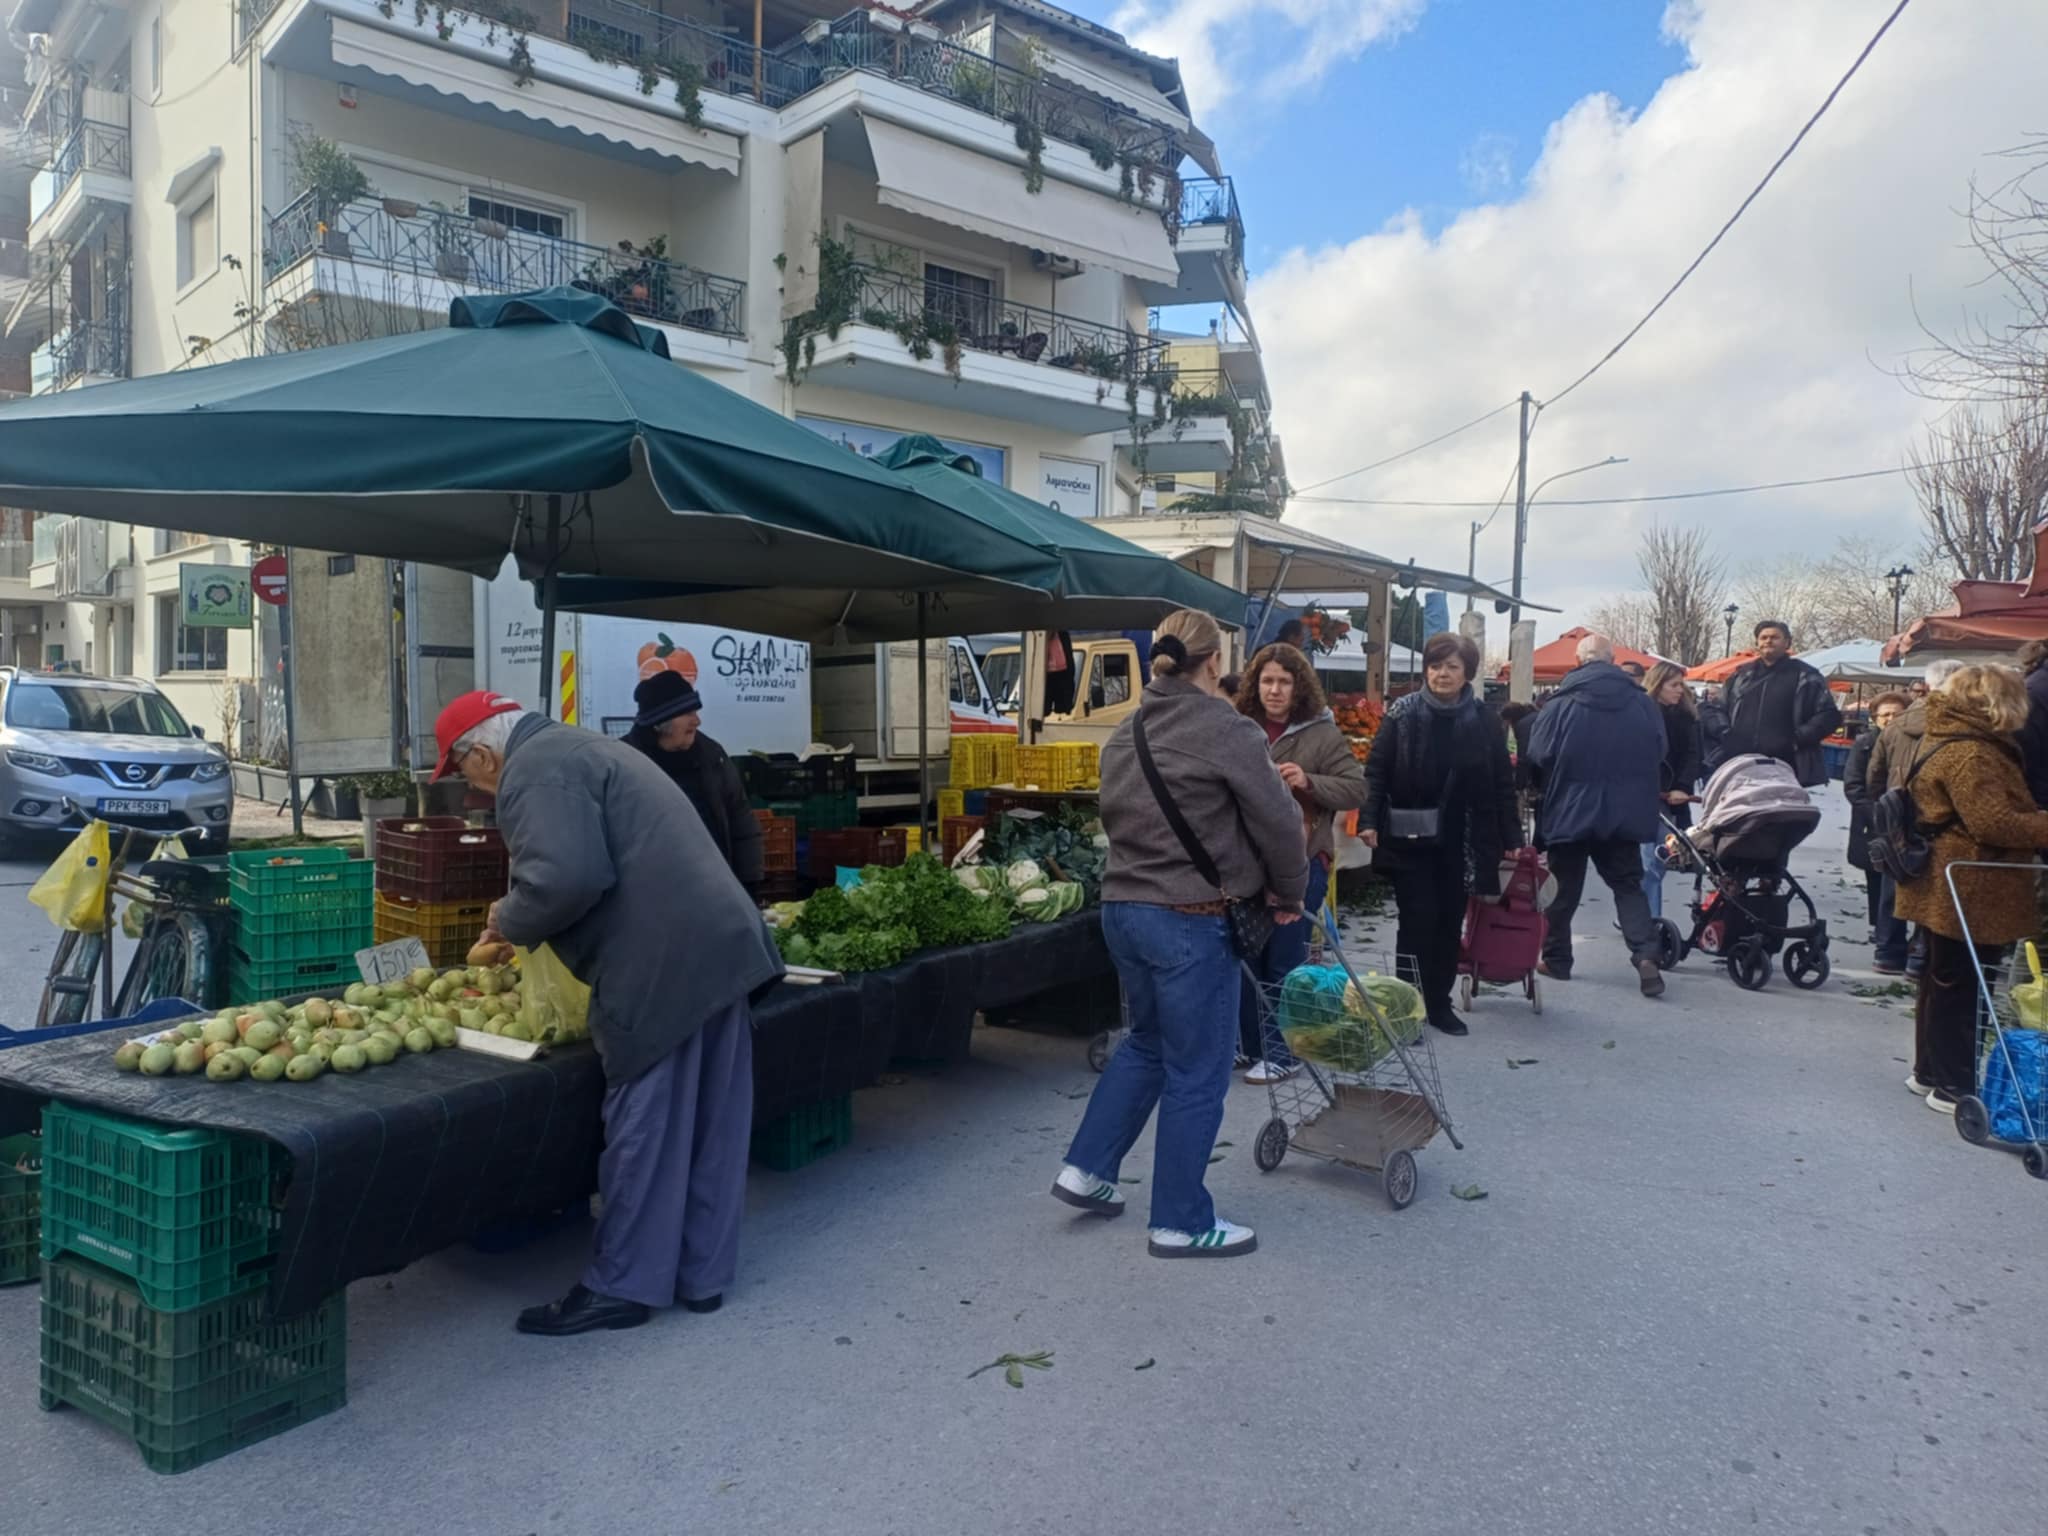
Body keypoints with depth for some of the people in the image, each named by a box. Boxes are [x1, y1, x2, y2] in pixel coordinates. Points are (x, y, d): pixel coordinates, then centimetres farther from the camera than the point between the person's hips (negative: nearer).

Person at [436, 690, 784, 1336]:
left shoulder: (535, 769, -7)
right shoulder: (579, 748, 24)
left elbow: (566, 878, -22)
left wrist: (510, 923, -4)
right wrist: (520, 925, 28)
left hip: (663, 967, -10)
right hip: (721, 945, 10)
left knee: (643, 1127, 2)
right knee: (711, 1124, 14)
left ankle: (621, 1287, 15)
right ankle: (703, 1274, 25)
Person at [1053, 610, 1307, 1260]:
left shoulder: (1125, 734, 9)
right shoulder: (1226, 730, -13)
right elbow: (1279, 822, -9)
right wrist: (1287, 895, 7)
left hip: (1122, 907, 8)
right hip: (1190, 920, -8)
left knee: (1147, 1042, 26)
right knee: (1196, 1073, 6)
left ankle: (1087, 1168, 28)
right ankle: (1181, 1223, 19)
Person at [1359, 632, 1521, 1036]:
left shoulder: (1484, 719, 1)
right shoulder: (1403, 712, -3)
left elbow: (1503, 783, 4)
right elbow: (1376, 770, -3)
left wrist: (1512, 839, 3)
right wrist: (1369, 820, -13)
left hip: (1460, 840, 2)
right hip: (1409, 837, -2)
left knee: (1450, 921, 11)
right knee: (1417, 919, -2)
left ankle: (1439, 1002, 24)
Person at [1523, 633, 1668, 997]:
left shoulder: (1559, 707, -12)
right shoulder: (1644, 705, -1)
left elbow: (1537, 760, -10)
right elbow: (1659, 757, 6)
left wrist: (1550, 790, 10)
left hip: (1569, 813, -2)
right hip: (1624, 814, 2)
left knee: (1564, 889, 11)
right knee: (1629, 886, 11)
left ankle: (1556, 959, 19)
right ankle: (1646, 955, -6)